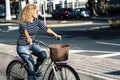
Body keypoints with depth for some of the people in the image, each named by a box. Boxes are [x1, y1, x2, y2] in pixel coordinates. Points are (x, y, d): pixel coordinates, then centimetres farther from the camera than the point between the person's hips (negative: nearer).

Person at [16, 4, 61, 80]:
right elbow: (25, 30, -39)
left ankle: (35, 70, 8)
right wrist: (28, 38, -60)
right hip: (22, 46, -6)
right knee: (31, 63, -19)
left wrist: (55, 34, -9)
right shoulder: (23, 22, -19)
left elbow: (45, 28, 0)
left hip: (32, 44, 6)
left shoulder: (36, 20, 0)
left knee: (43, 55, -17)